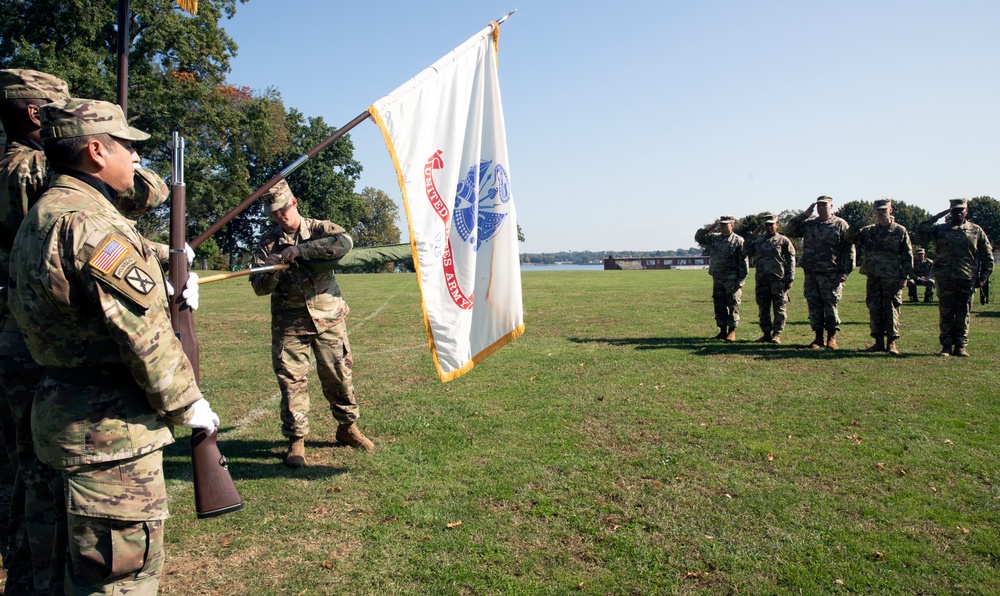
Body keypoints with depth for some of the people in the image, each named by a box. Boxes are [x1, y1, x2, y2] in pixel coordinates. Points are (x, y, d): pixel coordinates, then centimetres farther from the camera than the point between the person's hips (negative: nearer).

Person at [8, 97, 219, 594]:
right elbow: (142, 332, -22)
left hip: (72, 411, 11)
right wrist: (186, 402, -11)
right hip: (110, 427, -11)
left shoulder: (42, 216, 14)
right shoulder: (86, 222, -20)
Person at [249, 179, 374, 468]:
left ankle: (347, 427, 25)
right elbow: (259, 287, 0)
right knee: (291, 379, -1)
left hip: (328, 317, -1)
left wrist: (299, 250, -27)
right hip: (288, 323, 1)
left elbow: (344, 242, -24)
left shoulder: (320, 229, 0)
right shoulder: (268, 244, 4)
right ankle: (296, 440, 11)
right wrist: (272, 270, -23)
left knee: (339, 374, 6)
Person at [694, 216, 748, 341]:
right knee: (719, 306, 9)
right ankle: (722, 331, 18)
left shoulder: (738, 240, -5)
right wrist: (711, 227, -2)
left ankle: (732, 332, 6)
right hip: (717, 279, 5)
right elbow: (698, 237, 7)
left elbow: (743, 262, -7)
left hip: (732, 279, -5)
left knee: (733, 306, 0)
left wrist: (741, 280, -12)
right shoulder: (713, 238, 10)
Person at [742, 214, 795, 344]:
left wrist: (790, 279, -6)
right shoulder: (758, 241, 16)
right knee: (763, 309, 6)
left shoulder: (783, 241, 4)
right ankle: (766, 333, 13)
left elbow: (790, 260, 1)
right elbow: (746, 252, 8)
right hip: (761, 280, 4)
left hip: (778, 280, -4)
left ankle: (777, 334, 3)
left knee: (779, 308, -1)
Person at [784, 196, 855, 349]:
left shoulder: (840, 224, 1)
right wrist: (804, 215, 1)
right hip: (810, 273, 4)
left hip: (830, 274, -4)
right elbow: (789, 231, 7)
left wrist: (845, 271, -8)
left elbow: (849, 249, -1)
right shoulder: (808, 224, 12)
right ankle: (818, 337, 15)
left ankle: (832, 338, 11)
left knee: (830, 305, -1)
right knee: (813, 305, 6)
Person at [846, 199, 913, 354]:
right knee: (874, 309, 5)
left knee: (891, 309, -1)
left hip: (892, 278, -4)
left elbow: (908, 255, 1)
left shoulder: (900, 231, 1)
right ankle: (879, 341, 13)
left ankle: (892, 343, 5)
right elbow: (851, 236, 4)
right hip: (873, 277, 4)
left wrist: (904, 276, -5)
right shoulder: (869, 230, 11)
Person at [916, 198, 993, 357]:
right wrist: (940, 215, -7)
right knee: (945, 313, 2)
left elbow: (987, 256, 11)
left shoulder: (976, 231, 10)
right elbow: (921, 231, -11)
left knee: (963, 314, 4)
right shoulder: (940, 229, 8)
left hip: (967, 279, 1)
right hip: (945, 278, -1)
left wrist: (983, 277, 3)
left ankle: (961, 346, 11)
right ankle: (946, 346, 8)